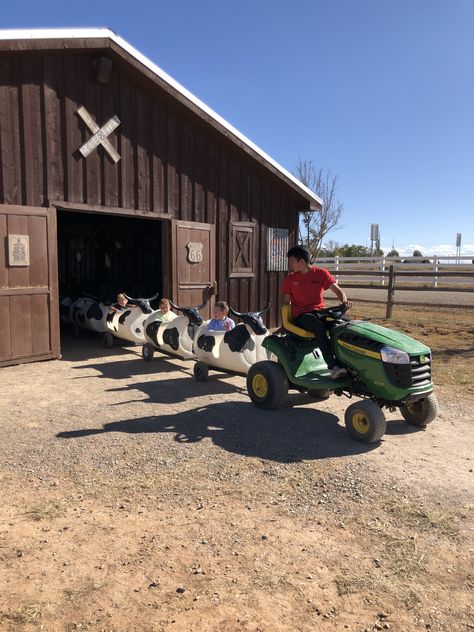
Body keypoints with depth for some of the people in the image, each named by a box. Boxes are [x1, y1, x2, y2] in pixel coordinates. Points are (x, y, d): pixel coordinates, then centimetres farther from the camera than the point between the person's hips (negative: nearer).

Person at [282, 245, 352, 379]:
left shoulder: (321, 273, 5)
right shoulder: (290, 279, 8)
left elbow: (338, 290, -1)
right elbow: (286, 302, 13)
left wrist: (344, 301, -23)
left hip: (319, 312, 2)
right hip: (301, 315, -1)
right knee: (319, 326, -36)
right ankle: (332, 367, -43)